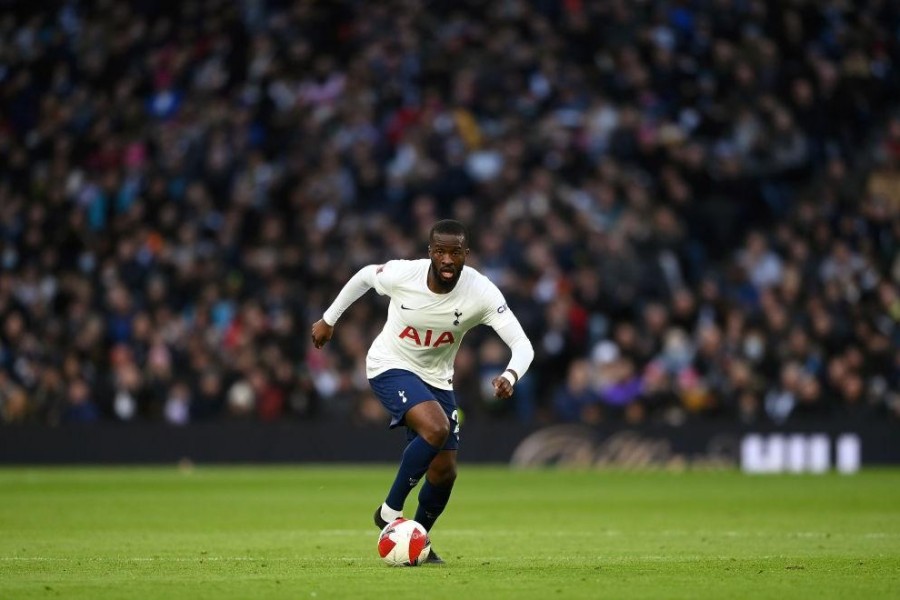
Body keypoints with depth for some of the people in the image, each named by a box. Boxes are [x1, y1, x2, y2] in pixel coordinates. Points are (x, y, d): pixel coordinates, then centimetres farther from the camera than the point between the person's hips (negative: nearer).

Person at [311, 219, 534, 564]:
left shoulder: (481, 293, -23)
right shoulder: (401, 274, -24)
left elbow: (521, 344, -27)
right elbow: (365, 276, 0)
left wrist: (510, 377, -48)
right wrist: (328, 320, 11)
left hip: (436, 378, 4)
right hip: (390, 367, -4)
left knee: (444, 472, 3)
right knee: (436, 429, -30)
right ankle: (390, 511, -14)